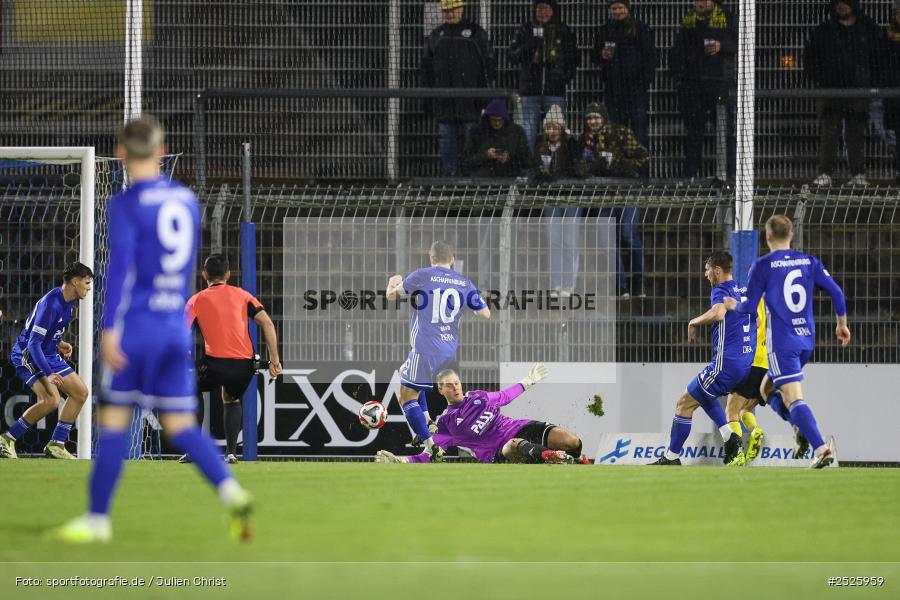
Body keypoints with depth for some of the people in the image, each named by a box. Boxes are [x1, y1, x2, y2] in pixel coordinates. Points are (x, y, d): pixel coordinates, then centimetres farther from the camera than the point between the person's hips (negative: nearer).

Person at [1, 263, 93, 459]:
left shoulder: (68, 303, 6)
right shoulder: (50, 304, -25)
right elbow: (33, 343, -28)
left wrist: (59, 344, 5)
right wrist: (48, 375, -35)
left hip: (49, 355, 10)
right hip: (27, 356, -10)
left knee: (80, 392, 7)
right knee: (51, 399, -27)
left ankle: (56, 445, 12)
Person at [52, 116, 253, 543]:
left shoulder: (127, 204, -9)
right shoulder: (187, 200, 12)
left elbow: (120, 267, -18)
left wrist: (109, 329, -21)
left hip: (135, 327, -6)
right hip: (176, 327, 6)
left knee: (114, 420, 3)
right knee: (180, 425, 6)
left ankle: (97, 519, 7)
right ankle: (232, 494, -15)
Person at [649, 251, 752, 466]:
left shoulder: (721, 290, -11)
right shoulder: (745, 291, 14)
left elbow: (718, 313, -33)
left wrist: (694, 322, -18)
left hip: (725, 364, -9)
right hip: (746, 364, 9)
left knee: (685, 402, 2)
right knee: (703, 395, 30)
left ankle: (671, 457, 6)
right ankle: (730, 439, 14)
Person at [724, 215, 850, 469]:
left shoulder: (762, 265, -6)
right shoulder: (809, 262, 7)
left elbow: (749, 307, -5)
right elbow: (836, 292, 5)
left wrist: (734, 306, 18)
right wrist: (842, 324, 19)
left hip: (781, 342, -6)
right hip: (806, 338, 6)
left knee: (793, 399, -13)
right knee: (768, 389, 25)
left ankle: (821, 447, -29)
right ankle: (803, 429, 11)